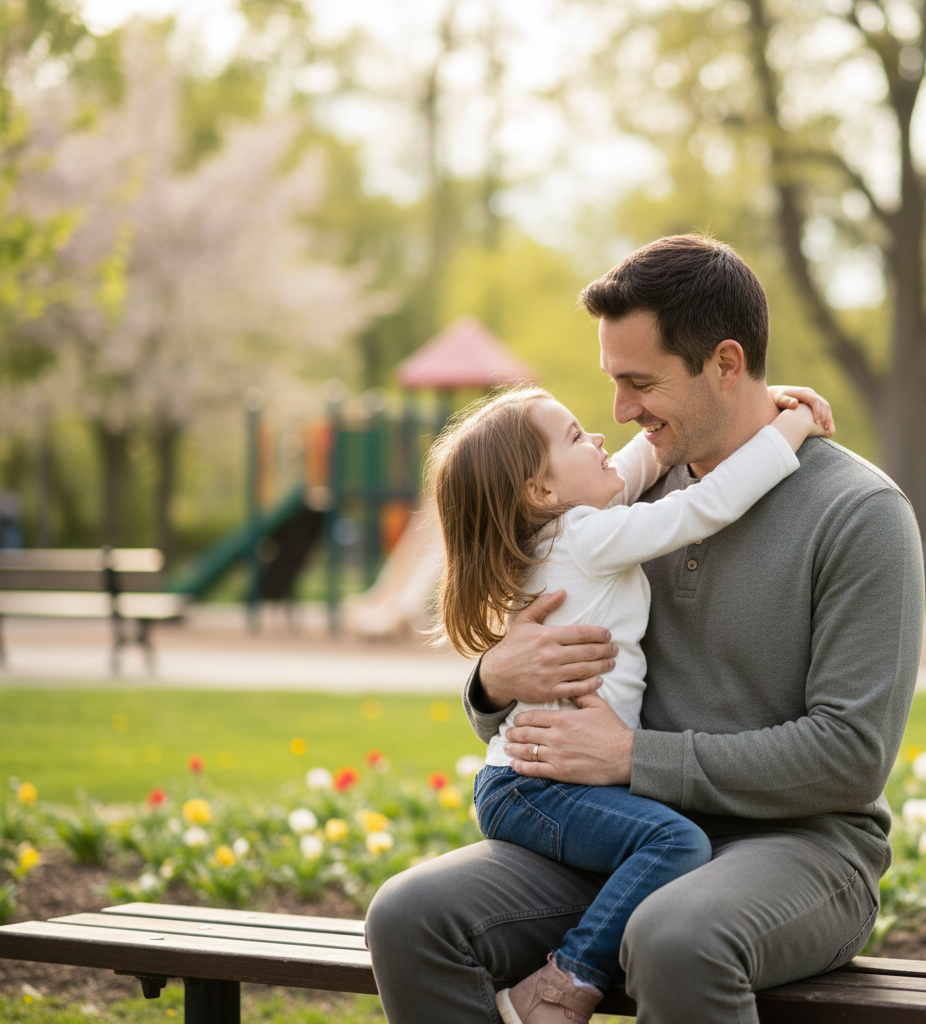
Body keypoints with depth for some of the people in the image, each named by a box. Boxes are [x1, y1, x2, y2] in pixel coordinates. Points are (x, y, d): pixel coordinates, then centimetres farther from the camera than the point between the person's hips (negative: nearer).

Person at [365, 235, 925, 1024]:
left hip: (799, 844, -6)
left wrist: (635, 757, -15)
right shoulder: (640, 495, 12)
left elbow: (852, 755, -15)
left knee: (675, 941, -40)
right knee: (411, 917, -19)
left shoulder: (859, 512, -7)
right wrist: (497, 684, -8)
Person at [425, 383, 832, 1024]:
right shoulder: (591, 536, -10)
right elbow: (711, 506, -14)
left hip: (527, 785, 10)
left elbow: (641, 457, 26)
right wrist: (791, 426, -3)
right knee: (680, 842, -26)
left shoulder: (560, 529, 17)